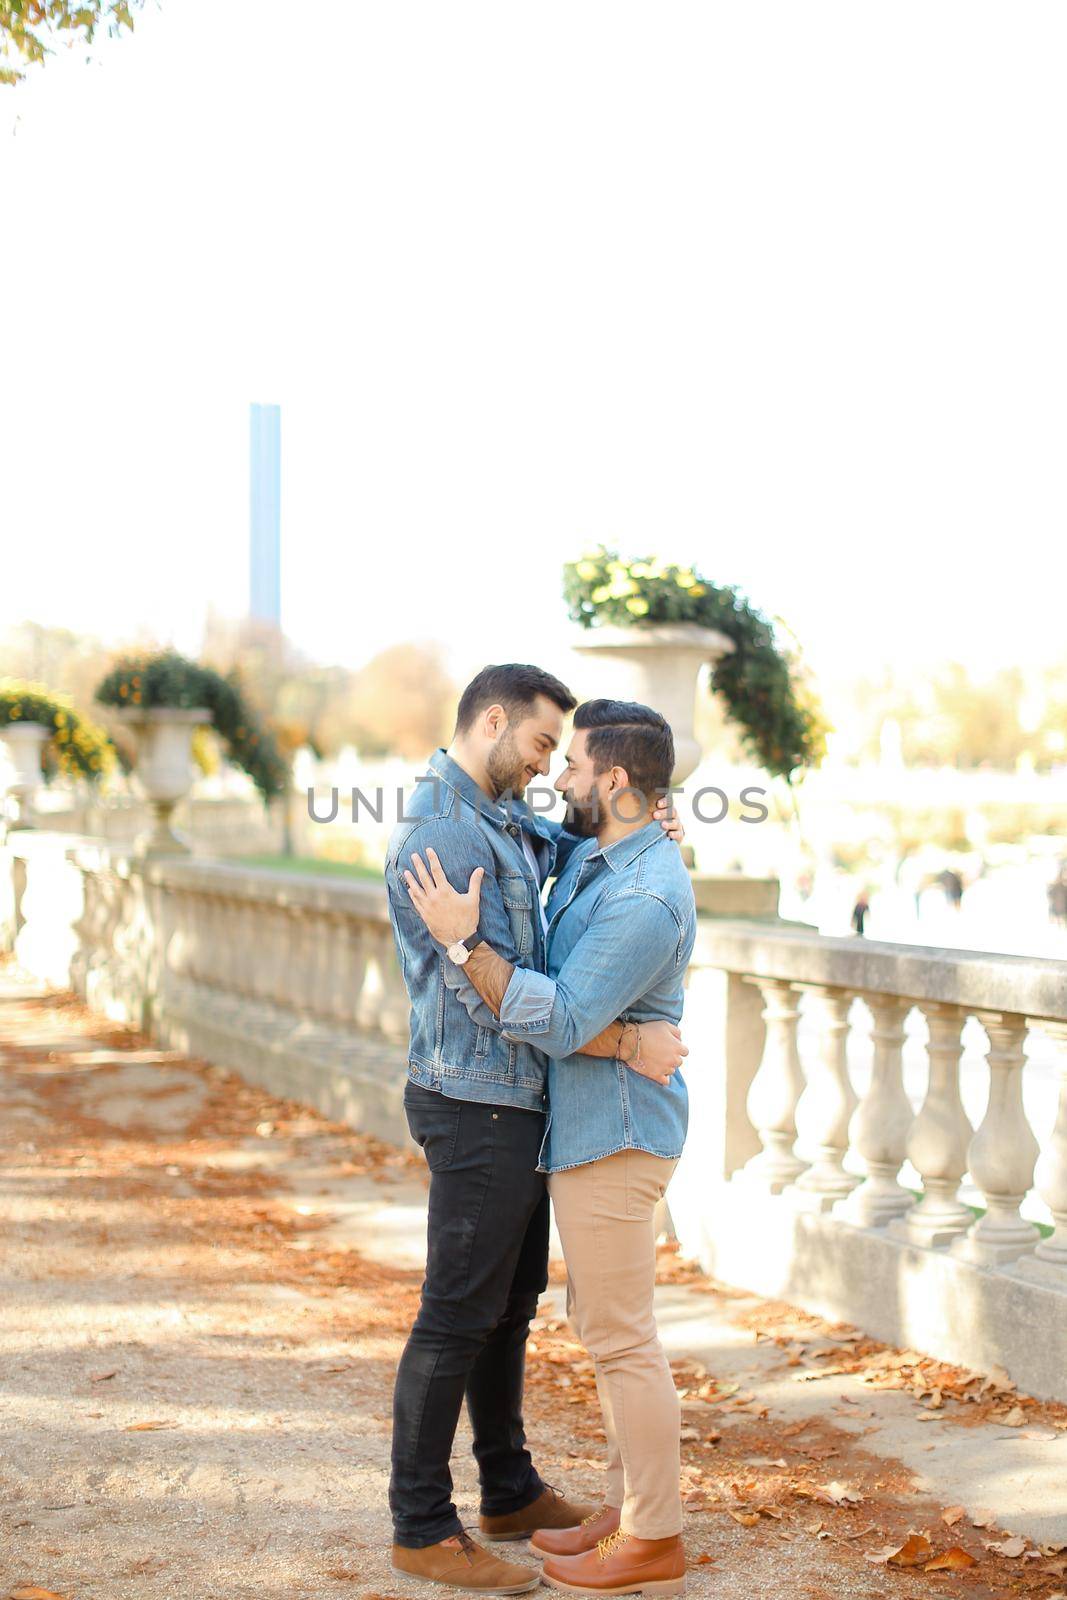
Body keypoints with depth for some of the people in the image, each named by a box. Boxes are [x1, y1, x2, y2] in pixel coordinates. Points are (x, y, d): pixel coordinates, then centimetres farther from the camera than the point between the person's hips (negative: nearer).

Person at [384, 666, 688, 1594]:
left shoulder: (502, 817, 12)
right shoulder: (444, 832, -20)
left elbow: (568, 850, 29)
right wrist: (625, 1043, -20)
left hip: (517, 1102, 10)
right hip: (478, 1106, -10)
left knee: (511, 1303, 18)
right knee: (458, 1317, -2)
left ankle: (512, 1493, 32)